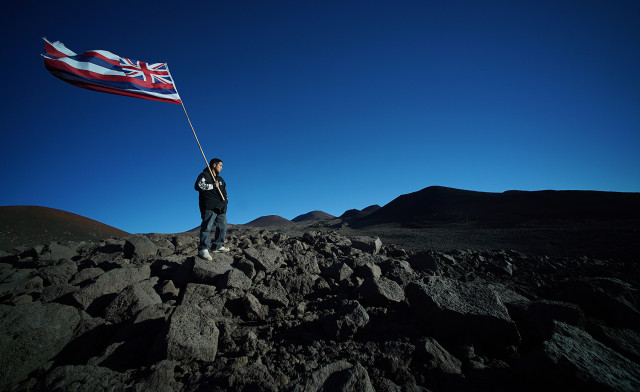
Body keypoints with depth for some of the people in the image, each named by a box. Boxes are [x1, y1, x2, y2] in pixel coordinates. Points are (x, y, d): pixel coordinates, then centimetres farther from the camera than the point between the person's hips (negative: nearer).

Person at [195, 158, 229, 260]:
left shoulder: (220, 179, 27)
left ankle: (218, 246, 19)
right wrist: (213, 185, -13)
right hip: (209, 206, -9)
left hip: (221, 207, 9)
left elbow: (224, 191, 35)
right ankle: (203, 249, -19)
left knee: (222, 226, 9)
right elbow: (198, 186, -16)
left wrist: (225, 199, 18)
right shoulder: (204, 175, 1)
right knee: (207, 226, -17)